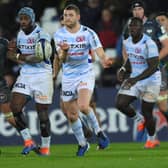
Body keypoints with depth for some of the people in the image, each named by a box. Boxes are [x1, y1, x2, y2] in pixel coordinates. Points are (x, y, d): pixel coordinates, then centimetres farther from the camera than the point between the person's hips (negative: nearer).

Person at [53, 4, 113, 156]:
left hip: (85, 74, -3)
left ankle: (98, 132, -4)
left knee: (83, 106, -27)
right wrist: (65, 50, -35)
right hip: (68, 77, 3)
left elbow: (100, 53, -17)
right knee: (71, 115, 7)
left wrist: (105, 60, -40)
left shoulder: (88, 33, -10)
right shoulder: (59, 34, -4)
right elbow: (62, 59, -12)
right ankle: (82, 144, 27)